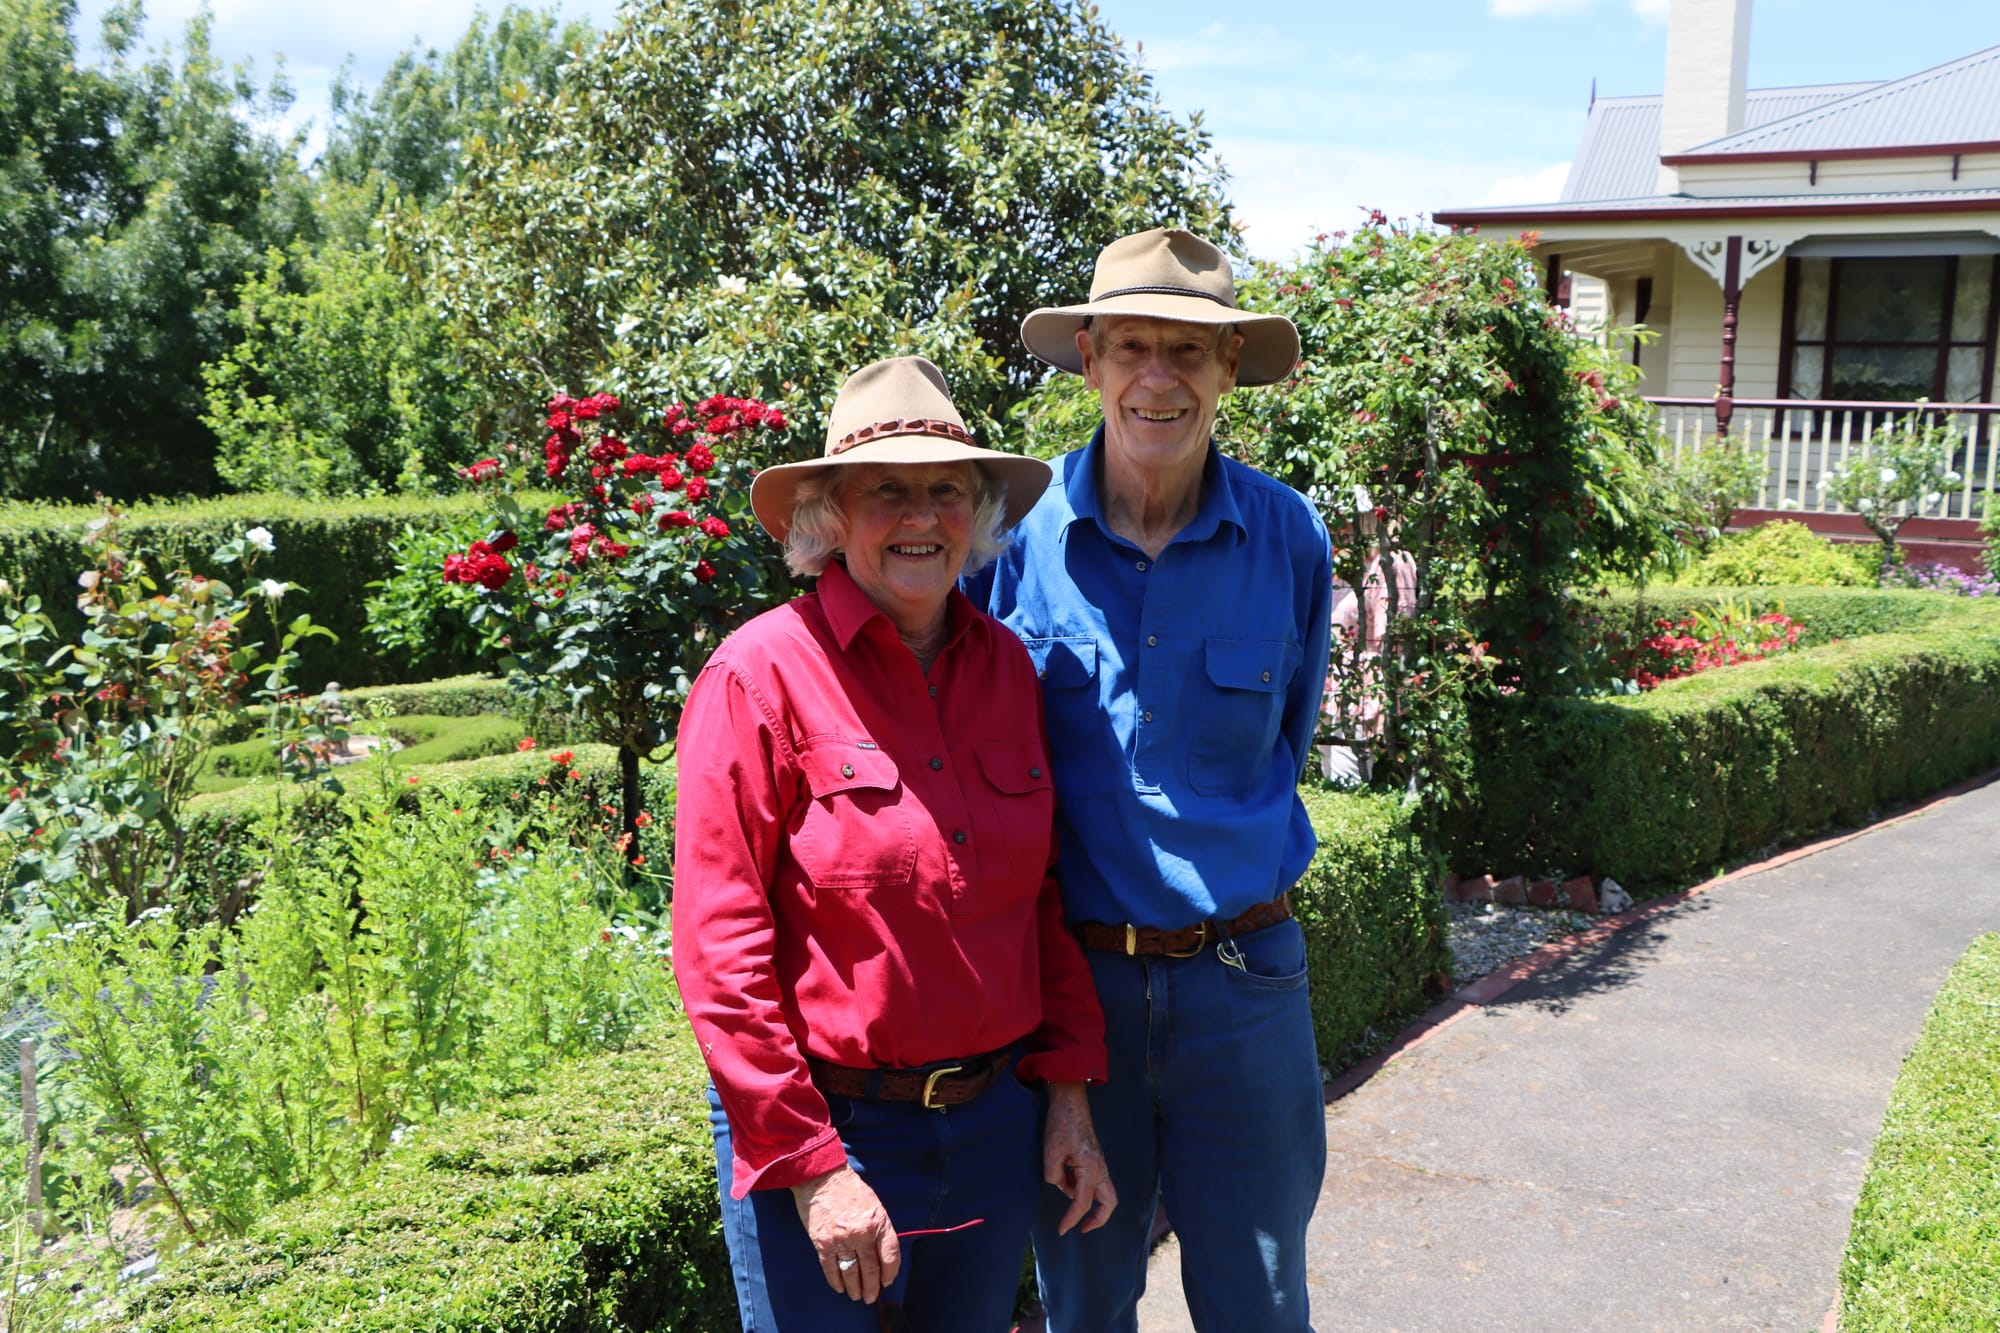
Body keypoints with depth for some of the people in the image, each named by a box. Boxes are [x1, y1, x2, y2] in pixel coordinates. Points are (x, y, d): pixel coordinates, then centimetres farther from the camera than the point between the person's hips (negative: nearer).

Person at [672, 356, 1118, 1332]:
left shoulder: (1005, 665, 2)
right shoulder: (762, 675, -13)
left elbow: (1040, 895, 9)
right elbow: (719, 947, -14)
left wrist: (1068, 1089, 5)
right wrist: (809, 1166, -15)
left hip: (995, 1120, 5)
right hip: (825, 1126, -5)